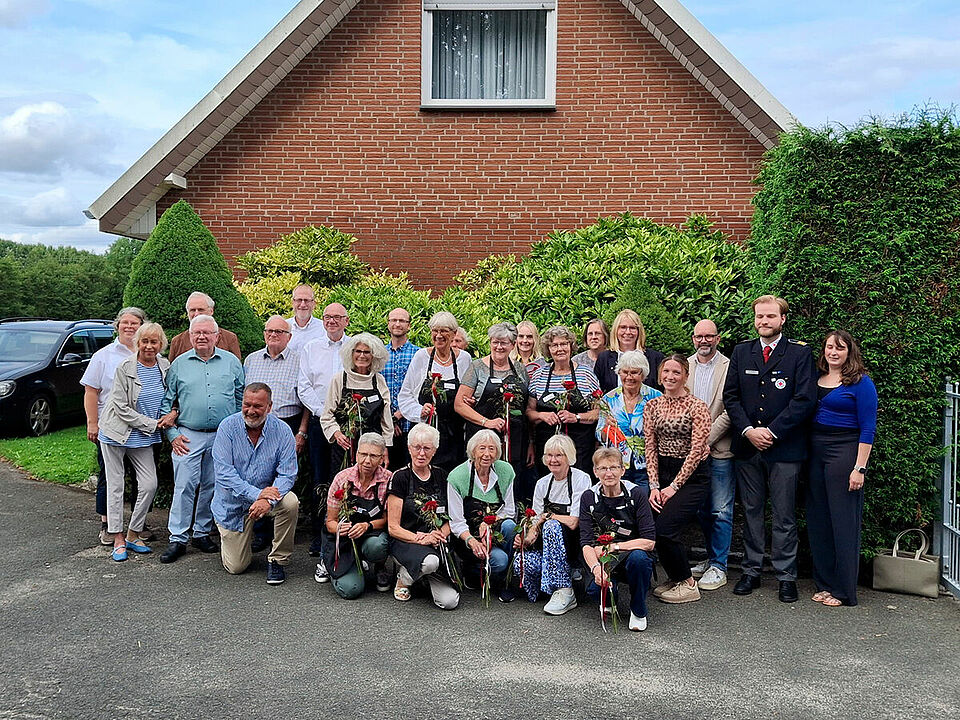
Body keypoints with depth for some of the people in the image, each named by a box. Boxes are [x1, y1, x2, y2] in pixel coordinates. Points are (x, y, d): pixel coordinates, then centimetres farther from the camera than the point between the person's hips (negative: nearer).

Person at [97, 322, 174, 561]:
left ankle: (133, 535, 15)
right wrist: (152, 424, -15)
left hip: (143, 438, 4)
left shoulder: (166, 367, -1)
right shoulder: (125, 368, -13)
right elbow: (121, 408, -14)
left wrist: (173, 414, -7)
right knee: (115, 486, 4)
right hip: (116, 433, -4)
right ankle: (118, 539, 14)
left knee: (149, 485, -1)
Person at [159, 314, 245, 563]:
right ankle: (177, 539, 2)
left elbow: (241, 398, 11)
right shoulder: (178, 364, 6)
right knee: (184, 487, -5)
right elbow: (166, 402, 7)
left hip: (222, 437, 1)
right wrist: (172, 435, -1)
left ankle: (202, 533, 21)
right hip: (188, 437, -1)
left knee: (212, 487, 8)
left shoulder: (231, 362, 7)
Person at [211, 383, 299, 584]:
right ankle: (230, 539, 38)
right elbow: (223, 471, -20)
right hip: (233, 503, -1)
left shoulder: (282, 430, -12)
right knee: (236, 567, 0)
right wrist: (256, 494, -31)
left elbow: (287, 474, -16)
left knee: (290, 502, -32)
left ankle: (277, 560, -10)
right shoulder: (228, 426, -14)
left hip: (268, 494, 1)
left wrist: (268, 500, -34)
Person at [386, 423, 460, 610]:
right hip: (405, 542, -3)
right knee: (430, 561, -37)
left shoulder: (441, 477, 8)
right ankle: (403, 579, -3)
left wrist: (439, 535, -9)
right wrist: (420, 538, -20)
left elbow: (450, 519, 12)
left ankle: (429, 576, 15)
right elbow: (393, 528, -6)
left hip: (437, 544, 3)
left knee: (449, 601, -18)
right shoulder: (400, 478, -4)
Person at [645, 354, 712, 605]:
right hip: (663, 472, 5)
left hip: (692, 475, -5)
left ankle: (688, 584, 4)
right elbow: (650, 447, 4)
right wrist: (654, 486, -5)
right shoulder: (652, 406, 6)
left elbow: (696, 450, -13)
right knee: (653, 525, -10)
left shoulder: (697, 407, -10)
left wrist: (674, 486, -13)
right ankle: (674, 577, 17)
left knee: (666, 526, -19)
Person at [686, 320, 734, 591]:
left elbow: (730, 410, -11)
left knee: (721, 511, 0)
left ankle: (718, 566, 10)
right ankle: (711, 557, 28)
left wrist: (706, 439, -14)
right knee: (701, 509, 14)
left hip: (719, 449, -4)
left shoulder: (729, 367, -6)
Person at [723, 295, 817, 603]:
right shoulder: (741, 352, 10)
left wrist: (771, 431, -12)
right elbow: (730, 396, 7)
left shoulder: (800, 353, 0)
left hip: (784, 447, -3)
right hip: (747, 446, 3)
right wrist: (748, 430, -7)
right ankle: (751, 571, 21)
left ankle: (786, 576, 14)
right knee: (751, 512, 11)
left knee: (784, 516, 3)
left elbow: (805, 399, -8)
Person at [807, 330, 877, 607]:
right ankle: (824, 583, 21)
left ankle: (843, 590, 9)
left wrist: (859, 468, -15)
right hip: (815, 454, 6)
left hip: (844, 453, -6)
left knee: (843, 522, -1)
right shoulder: (815, 378, 10)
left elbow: (868, 428, -9)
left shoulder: (861, 382, -6)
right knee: (818, 520, 9)